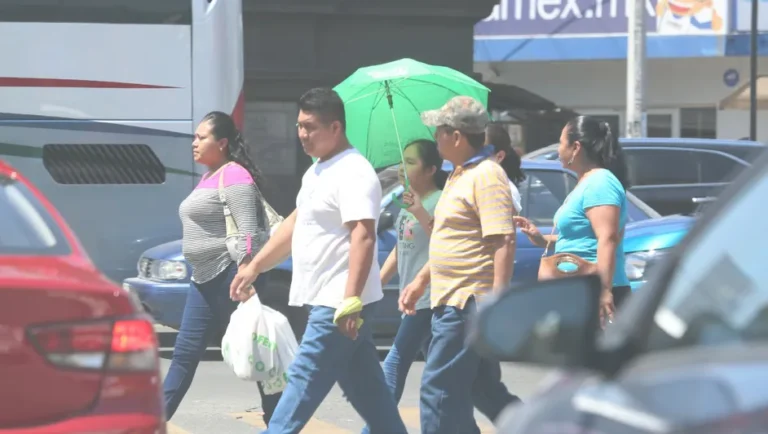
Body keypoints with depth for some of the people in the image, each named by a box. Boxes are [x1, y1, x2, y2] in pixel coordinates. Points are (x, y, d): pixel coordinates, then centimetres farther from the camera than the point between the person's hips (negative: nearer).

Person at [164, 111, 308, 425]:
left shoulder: (235, 177, -13)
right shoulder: (209, 177, 16)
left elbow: (249, 233, -20)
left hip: (230, 277, -9)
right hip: (205, 280, 10)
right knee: (184, 355, 7)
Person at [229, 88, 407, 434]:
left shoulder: (353, 173, -16)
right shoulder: (317, 171, 16)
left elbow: (363, 237, -25)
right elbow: (296, 224, 25)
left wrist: (351, 301, -31)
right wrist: (254, 267, 22)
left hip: (338, 305, -10)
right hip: (325, 300, 10)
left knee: (305, 381, -9)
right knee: (366, 389, 12)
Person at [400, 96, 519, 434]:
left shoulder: (486, 177, -16)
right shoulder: (459, 176, 17)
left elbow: (504, 242, -23)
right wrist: (419, 283, 24)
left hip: (468, 304, -11)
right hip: (451, 301, 11)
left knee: (440, 390, -8)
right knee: (482, 390, 15)